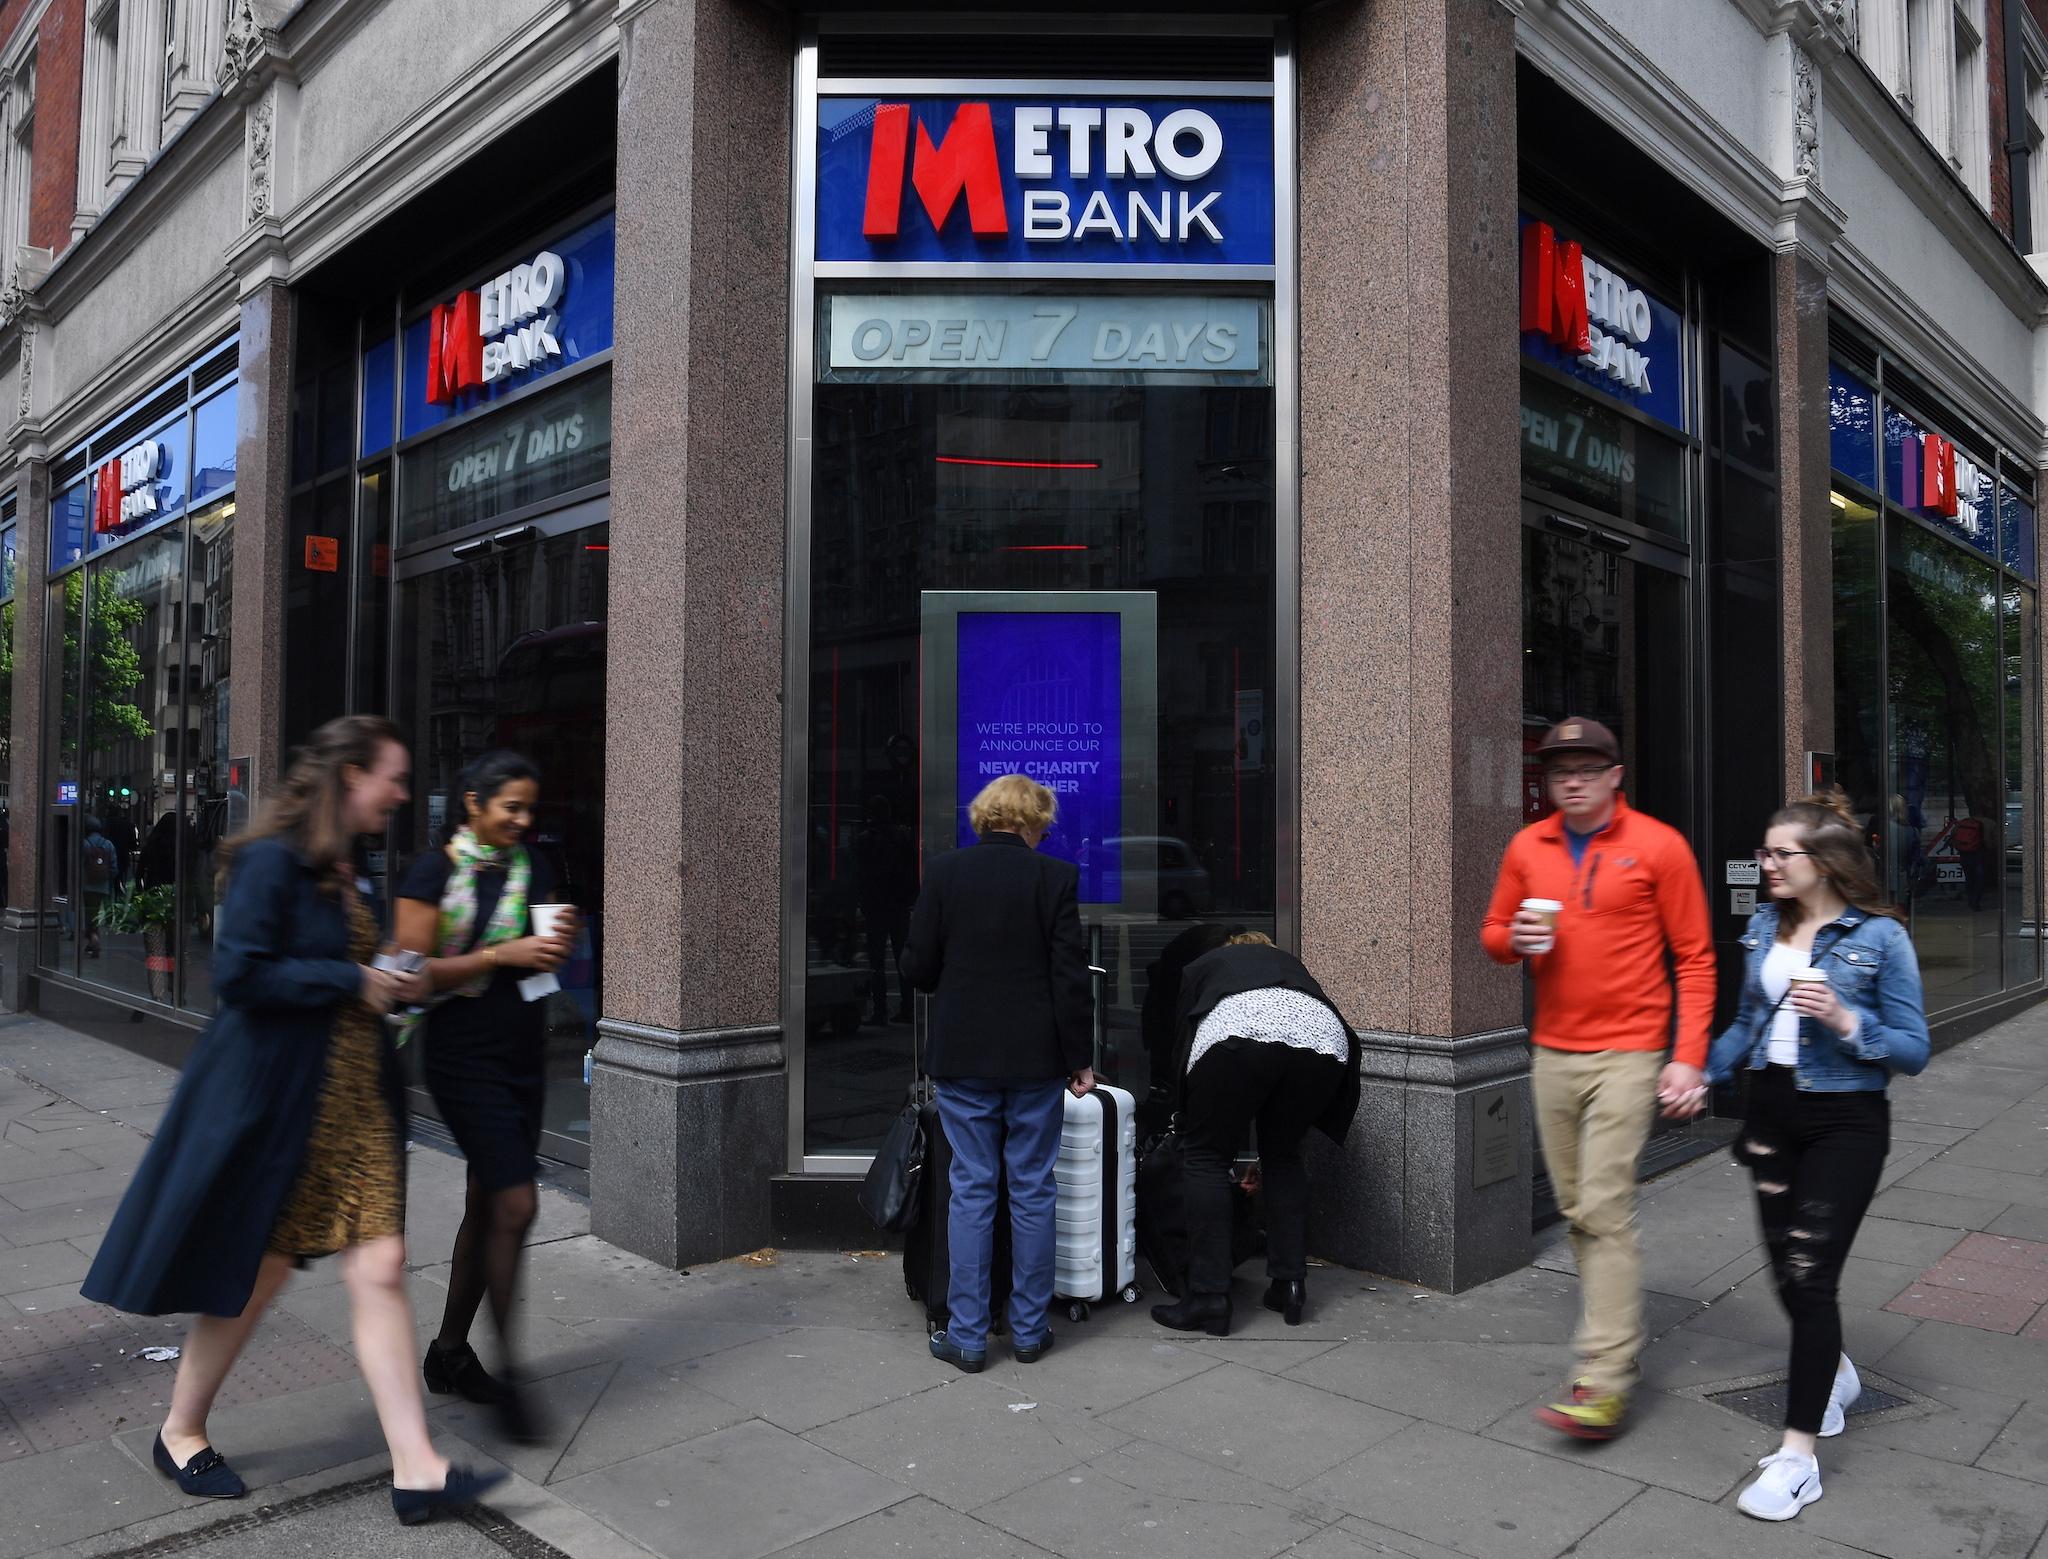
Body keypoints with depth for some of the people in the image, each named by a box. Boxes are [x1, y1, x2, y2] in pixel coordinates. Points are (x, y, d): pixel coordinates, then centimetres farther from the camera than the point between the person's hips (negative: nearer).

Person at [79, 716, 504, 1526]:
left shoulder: (348, 872, 13)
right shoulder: (274, 860, -14)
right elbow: (240, 973, -21)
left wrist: (393, 986, 9)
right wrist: (354, 982, -17)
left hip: (353, 1100, 8)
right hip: (273, 1101, -7)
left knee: (380, 1267, 2)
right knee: (253, 1273, 8)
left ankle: (415, 1467, 4)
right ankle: (180, 1433, 35)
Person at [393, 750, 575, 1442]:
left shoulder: (532, 866, 9)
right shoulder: (434, 872, -9)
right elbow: (414, 971, -13)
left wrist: (559, 944, -4)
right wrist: (501, 955, -21)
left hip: (524, 1053, 7)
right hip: (464, 1055, -6)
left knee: (487, 1206, 13)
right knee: (517, 1202, -12)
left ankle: (449, 1352, 29)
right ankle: (508, 1372, 1)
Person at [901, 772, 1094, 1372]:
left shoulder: (943, 873, -3)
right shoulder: (1055, 876, -6)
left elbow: (919, 968, -1)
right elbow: (1071, 975, -7)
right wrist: (1080, 1058, 1)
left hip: (963, 1058, 1)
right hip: (1036, 1058, -1)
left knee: (970, 1192, 8)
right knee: (1033, 1192, 10)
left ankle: (966, 1335, 13)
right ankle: (1029, 1330, 20)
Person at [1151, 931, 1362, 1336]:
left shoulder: (1201, 966, 35)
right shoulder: (1290, 962, 42)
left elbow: (1185, 1046, 31)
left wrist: (1190, 1125, 44)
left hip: (1238, 1031, -3)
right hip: (1322, 1035, 4)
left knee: (1208, 1157, 12)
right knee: (1284, 1155, 24)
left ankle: (1209, 1297, 9)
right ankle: (1289, 1286, 23)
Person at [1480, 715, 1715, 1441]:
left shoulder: (1657, 846, -4)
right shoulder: (1528, 847, 8)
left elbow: (1695, 957, -3)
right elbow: (1493, 933, 16)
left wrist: (1689, 1055, -11)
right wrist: (1515, 938, -9)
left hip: (1627, 1054, -5)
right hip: (1552, 1052, 5)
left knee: (1605, 1210, -10)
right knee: (1576, 1210, 11)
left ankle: (1604, 1384, -6)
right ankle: (1612, 1333, 27)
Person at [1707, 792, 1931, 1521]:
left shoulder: (1879, 936, -11)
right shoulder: (1764, 926, 4)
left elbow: (1913, 1050, -10)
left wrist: (1845, 1019, -25)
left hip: (1845, 1123, -5)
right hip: (1771, 1112, 6)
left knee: (1811, 1273, -8)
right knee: (1787, 1269, 13)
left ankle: (1798, 1456, 2)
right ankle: (1835, 1373, 44)